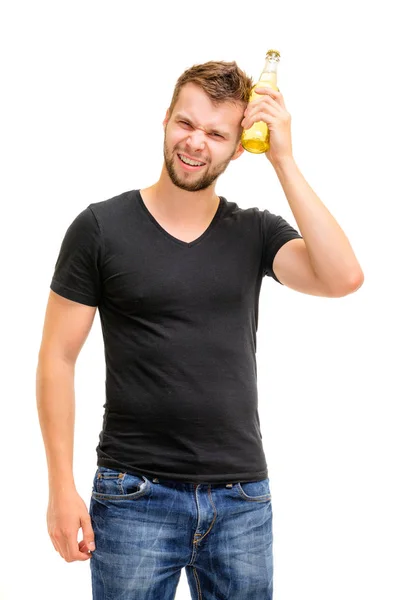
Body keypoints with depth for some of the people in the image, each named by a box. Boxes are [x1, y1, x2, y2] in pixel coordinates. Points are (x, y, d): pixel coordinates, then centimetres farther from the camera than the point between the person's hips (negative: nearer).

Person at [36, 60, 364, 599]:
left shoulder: (256, 233, 4)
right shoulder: (101, 227, -2)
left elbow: (342, 278, -14)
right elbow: (58, 358, -1)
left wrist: (283, 160, -12)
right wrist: (62, 488, -7)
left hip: (243, 499, 3)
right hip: (136, 498, -2)